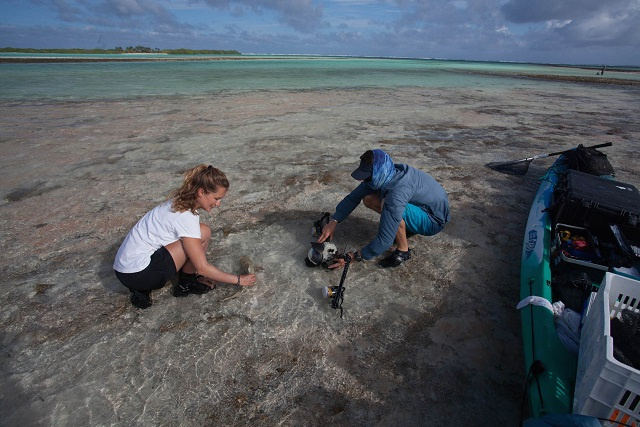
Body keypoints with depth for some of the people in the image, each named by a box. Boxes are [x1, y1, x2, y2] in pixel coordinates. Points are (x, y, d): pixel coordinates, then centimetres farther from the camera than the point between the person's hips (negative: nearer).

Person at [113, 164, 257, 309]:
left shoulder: (179, 203, 5)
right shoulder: (185, 217, -23)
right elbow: (202, 267, -19)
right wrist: (238, 280, -10)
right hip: (136, 274, -9)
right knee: (203, 233, -17)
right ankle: (185, 285, 3)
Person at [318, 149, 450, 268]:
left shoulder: (397, 192, -37)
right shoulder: (379, 177, -13)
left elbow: (385, 240, -36)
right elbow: (353, 197, -4)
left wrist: (355, 256, -25)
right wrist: (333, 222, -15)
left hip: (434, 220, -8)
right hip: (420, 206, 8)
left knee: (387, 205, -34)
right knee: (368, 199, -3)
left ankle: (403, 251, -11)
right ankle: (406, 229, 11)